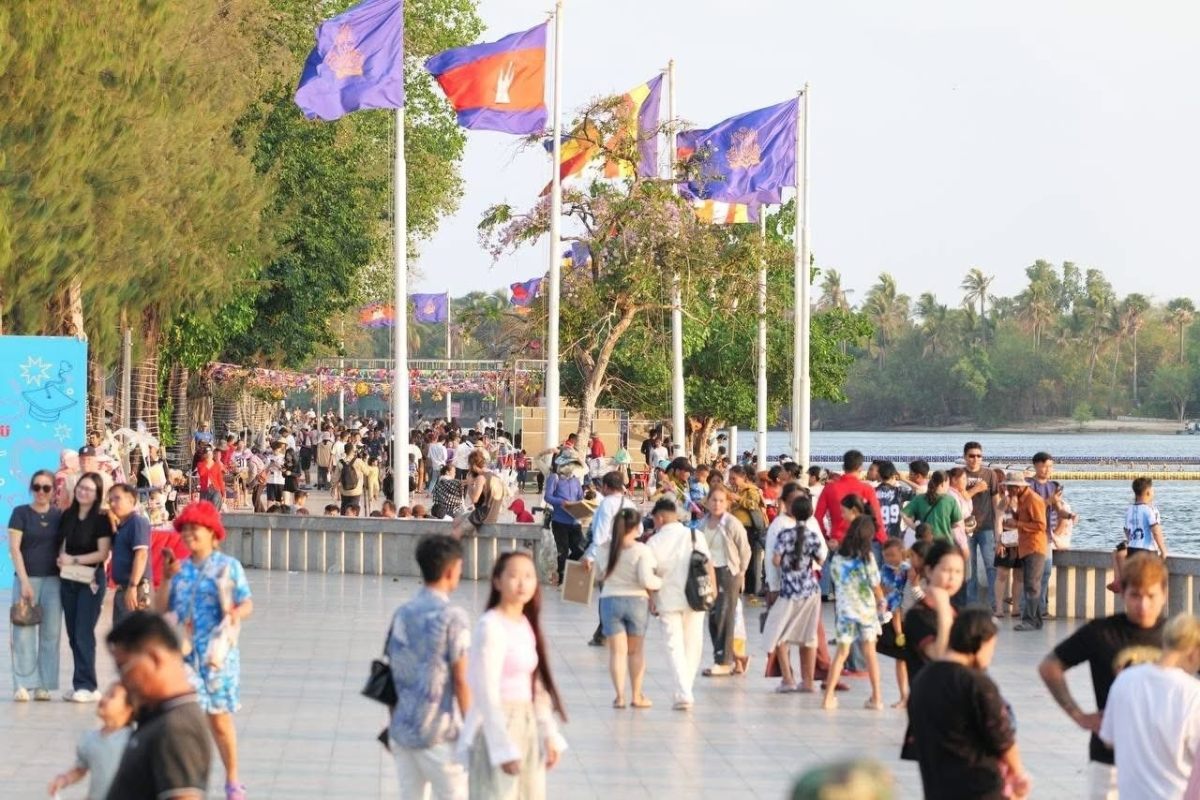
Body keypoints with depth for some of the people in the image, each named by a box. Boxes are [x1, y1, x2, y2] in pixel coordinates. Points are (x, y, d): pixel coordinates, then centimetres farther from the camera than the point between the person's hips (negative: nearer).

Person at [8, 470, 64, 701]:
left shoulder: (59, 516, 9)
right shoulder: (21, 513, 0)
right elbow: (14, 548, -4)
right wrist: (24, 581, -11)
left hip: (53, 580, 3)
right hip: (26, 578, -3)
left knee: (50, 633, 1)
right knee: (24, 631, -6)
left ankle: (43, 685, 5)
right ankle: (22, 685, -5)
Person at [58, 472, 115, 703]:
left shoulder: (101, 520, -7)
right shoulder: (68, 516, 9)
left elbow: (103, 553, -11)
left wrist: (74, 560, -13)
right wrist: (61, 559, -3)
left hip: (91, 580, -6)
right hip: (68, 580, 6)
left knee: (84, 632, -9)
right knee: (73, 634, 6)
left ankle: (87, 686, -6)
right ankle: (80, 684, 11)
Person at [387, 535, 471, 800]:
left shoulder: (401, 614, 6)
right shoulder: (452, 617, -13)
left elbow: (393, 673, 10)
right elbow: (461, 680, -12)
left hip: (402, 728, 6)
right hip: (439, 733, -6)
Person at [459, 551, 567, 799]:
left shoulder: (527, 625, 11)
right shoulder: (491, 626, -14)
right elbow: (486, 693, -18)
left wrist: (549, 735, 12)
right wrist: (504, 748, -20)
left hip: (527, 729, 9)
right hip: (496, 726, -9)